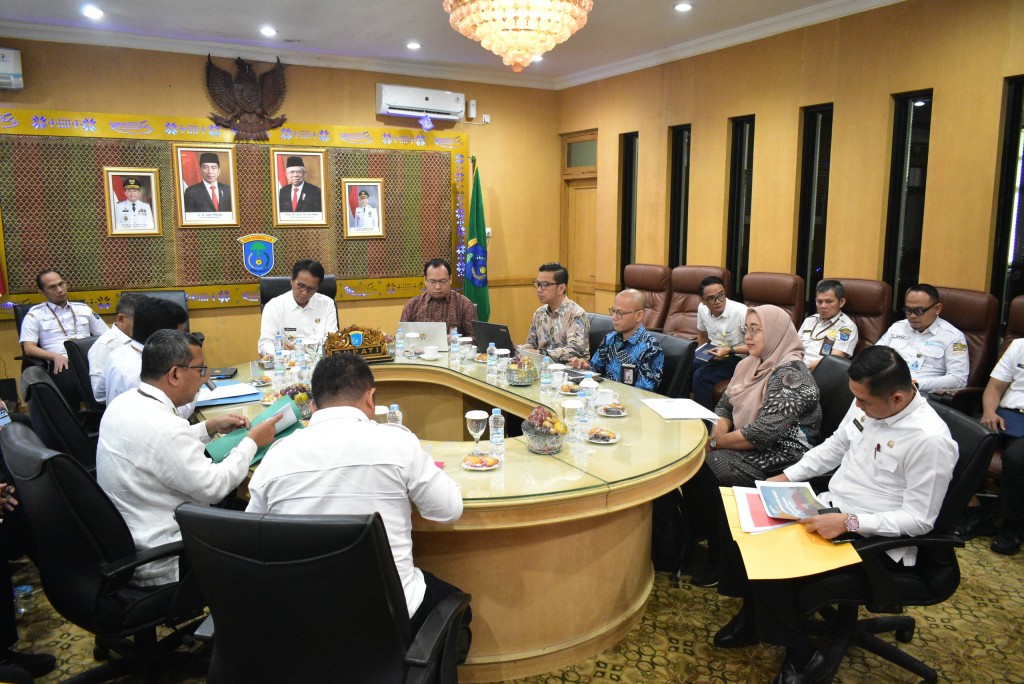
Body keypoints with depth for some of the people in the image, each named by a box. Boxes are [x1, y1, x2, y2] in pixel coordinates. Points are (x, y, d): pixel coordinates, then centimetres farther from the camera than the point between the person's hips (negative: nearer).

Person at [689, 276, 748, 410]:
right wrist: (702, 356, 2)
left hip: (737, 357, -6)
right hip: (714, 352, 6)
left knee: (701, 376, -26)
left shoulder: (740, 312, -25)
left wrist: (729, 351, -30)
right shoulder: (702, 308, -5)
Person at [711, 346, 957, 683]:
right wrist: (787, 476, 4)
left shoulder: (930, 440, -25)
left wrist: (848, 522, -28)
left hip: (876, 539, -8)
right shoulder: (867, 403, -3)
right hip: (831, 505, 8)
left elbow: (919, 519, -21)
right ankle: (753, 614, 18)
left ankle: (802, 656, 6)